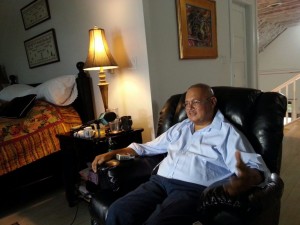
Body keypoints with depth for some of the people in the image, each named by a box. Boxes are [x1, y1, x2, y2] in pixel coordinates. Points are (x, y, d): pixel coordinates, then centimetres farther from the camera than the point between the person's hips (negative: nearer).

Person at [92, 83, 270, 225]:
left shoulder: (227, 133, 5)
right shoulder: (179, 128, 23)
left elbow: (256, 167, -6)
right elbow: (149, 147, 27)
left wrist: (247, 179, -34)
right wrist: (112, 153, 21)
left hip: (193, 189, -5)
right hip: (159, 182, 6)